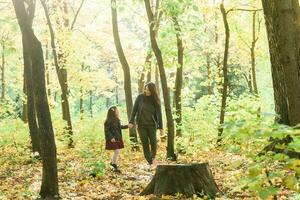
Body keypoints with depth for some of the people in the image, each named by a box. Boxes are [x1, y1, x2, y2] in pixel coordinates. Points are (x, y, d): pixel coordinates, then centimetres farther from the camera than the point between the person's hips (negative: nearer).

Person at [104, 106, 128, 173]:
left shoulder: (117, 120, 8)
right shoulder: (108, 121, -17)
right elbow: (106, 130, -18)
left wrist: (127, 126, 27)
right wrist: (111, 137, -25)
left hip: (118, 139, 8)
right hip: (112, 140, -8)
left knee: (118, 151, 12)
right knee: (116, 151, -11)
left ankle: (112, 162, 33)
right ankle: (114, 165, 5)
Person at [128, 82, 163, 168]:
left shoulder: (156, 100, -2)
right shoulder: (140, 97, -4)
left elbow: (159, 114, 3)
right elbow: (134, 109, 0)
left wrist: (160, 127, 2)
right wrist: (131, 122, -6)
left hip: (151, 124, 0)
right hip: (141, 124, 0)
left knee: (153, 142, -14)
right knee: (145, 144, -4)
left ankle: (153, 157, 14)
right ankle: (150, 163, 4)